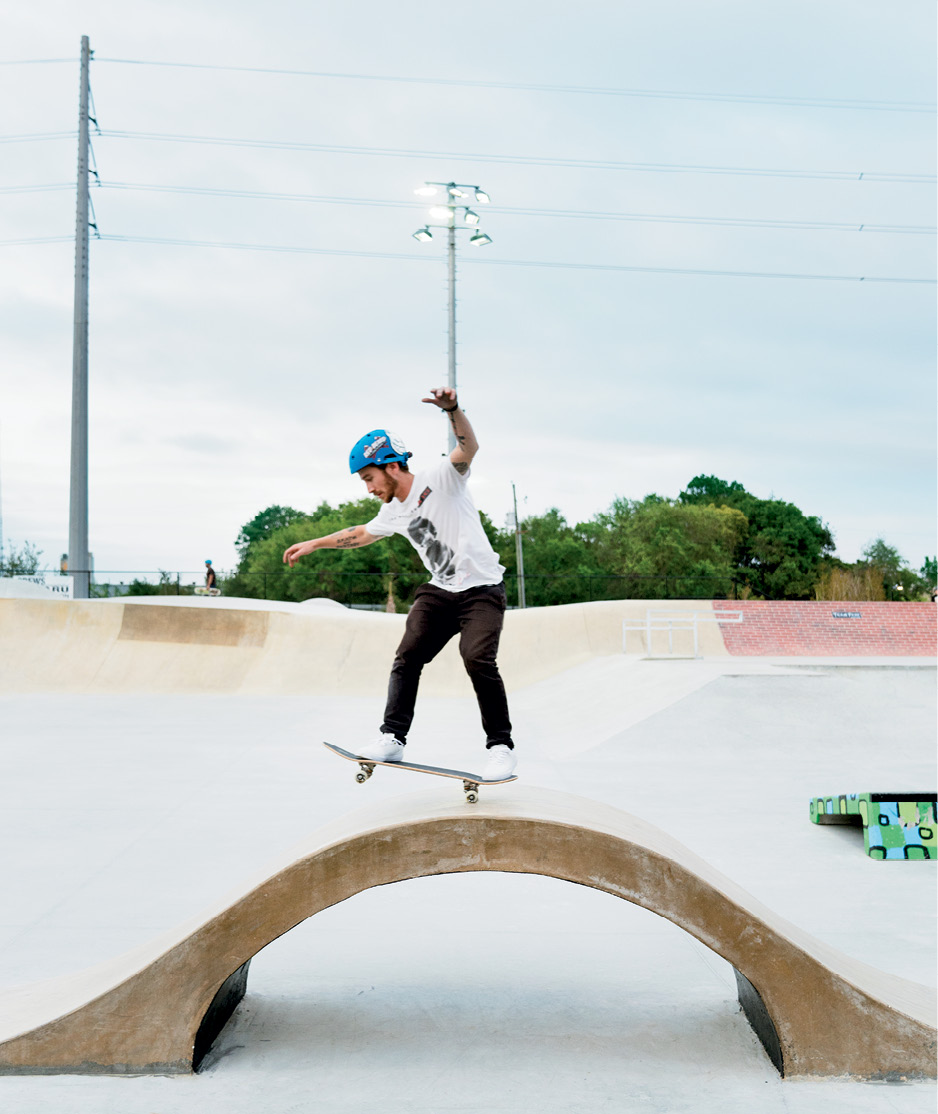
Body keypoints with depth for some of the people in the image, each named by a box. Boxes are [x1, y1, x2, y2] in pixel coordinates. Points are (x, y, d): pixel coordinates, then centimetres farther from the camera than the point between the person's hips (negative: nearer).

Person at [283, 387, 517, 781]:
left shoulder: (439, 478, -12)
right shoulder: (394, 512, 10)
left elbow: (469, 448, -31)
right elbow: (361, 533, 28)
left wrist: (452, 409, -49)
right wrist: (314, 544, 32)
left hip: (482, 589, -7)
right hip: (439, 590, 7)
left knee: (477, 658, -23)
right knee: (408, 655, -5)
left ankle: (501, 747, -12)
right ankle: (392, 738, 0)